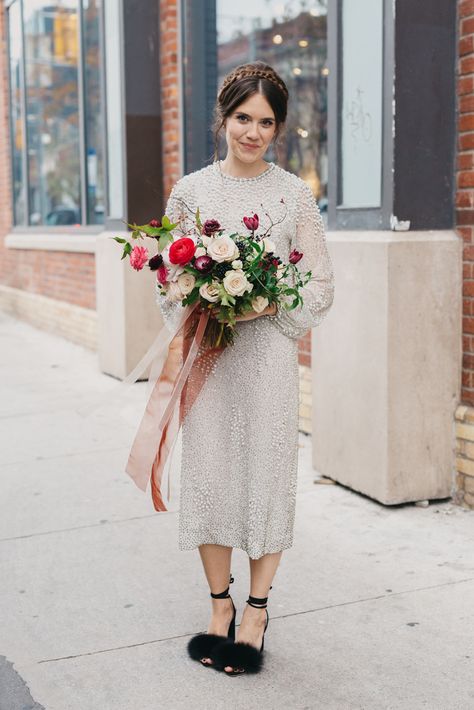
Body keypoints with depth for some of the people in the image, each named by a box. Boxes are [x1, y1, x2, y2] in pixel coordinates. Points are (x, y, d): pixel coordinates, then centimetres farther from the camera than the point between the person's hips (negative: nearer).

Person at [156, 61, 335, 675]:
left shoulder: (295, 195, 2)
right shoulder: (190, 192, 6)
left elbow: (320, 285, 2)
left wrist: (268, 306, -14)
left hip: (269, 353, -1)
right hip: (207, 353, 2)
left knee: (267, 469, 2)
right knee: (208, 470, 4)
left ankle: (256, 611, 17)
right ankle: (220, 607, 21)